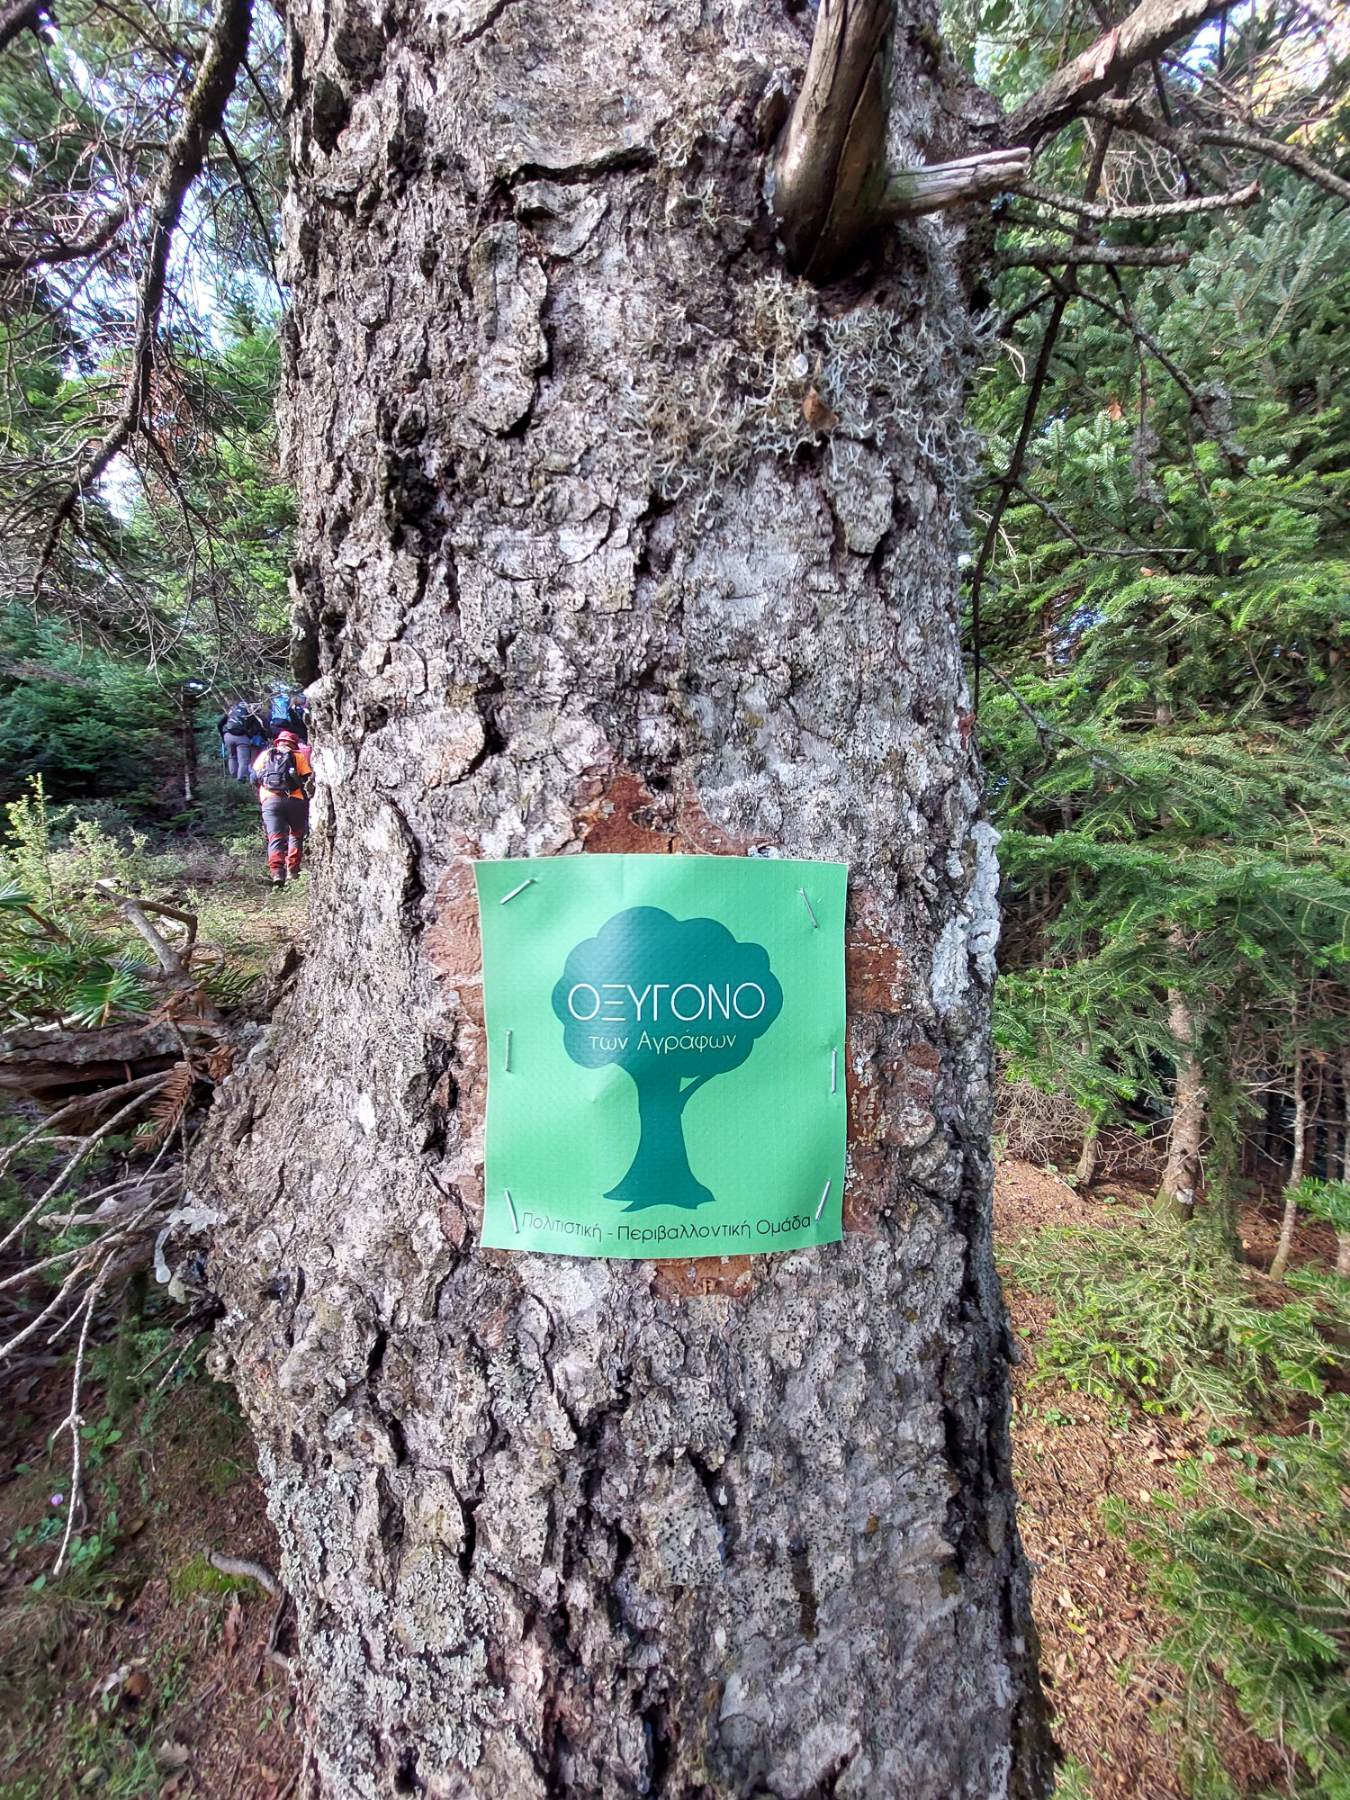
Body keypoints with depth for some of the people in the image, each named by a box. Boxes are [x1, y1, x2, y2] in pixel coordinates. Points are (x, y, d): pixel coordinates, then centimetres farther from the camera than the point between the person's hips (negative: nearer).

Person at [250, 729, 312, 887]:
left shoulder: (265, 754, 19)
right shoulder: (298, 756, 13)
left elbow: (255, 776, 16)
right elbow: (307, 778, 3)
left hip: (270, 800, 1)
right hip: (295, 800, -1)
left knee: (275, 838, -2)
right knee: (296, 835, 17)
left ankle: (277, 872, -20)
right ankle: (292, 871, 12)